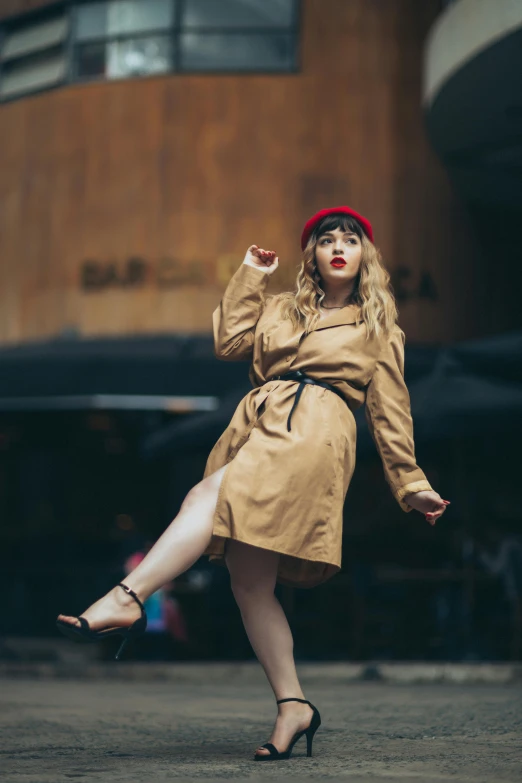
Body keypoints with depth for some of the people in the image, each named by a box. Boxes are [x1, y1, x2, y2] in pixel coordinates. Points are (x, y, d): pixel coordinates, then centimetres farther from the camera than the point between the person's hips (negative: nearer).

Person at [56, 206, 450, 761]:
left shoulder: (379, 327, 20)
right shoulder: (281, 309, 29)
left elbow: (389, 413, 19)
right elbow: (229, 342, 13)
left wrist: (411, 485, 16)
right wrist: (250, 277, 16)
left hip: (313, 434, -5)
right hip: (257, 429, 5)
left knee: (209, 497, -30)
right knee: (248, 579, -5)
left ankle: (128, 599, -41)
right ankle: (292, 707, -2)